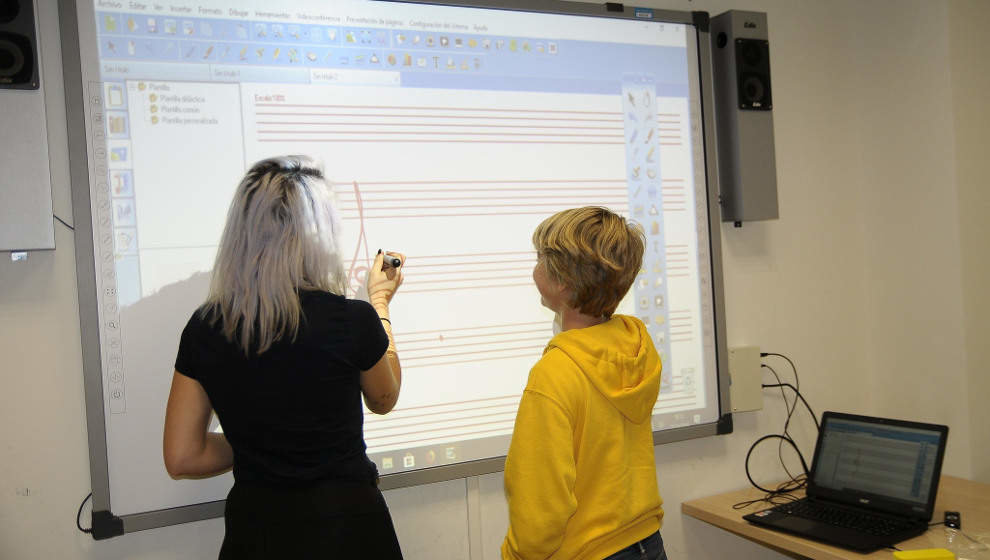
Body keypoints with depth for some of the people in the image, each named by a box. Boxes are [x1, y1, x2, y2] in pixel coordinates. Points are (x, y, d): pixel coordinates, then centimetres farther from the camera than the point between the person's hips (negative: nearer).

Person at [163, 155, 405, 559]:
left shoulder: (204, 329, -8)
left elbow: (182, 458, -3)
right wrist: (380, 302, 12)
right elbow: (383, 400, 3)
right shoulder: (351, 320, -19)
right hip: (345, 526, -3)